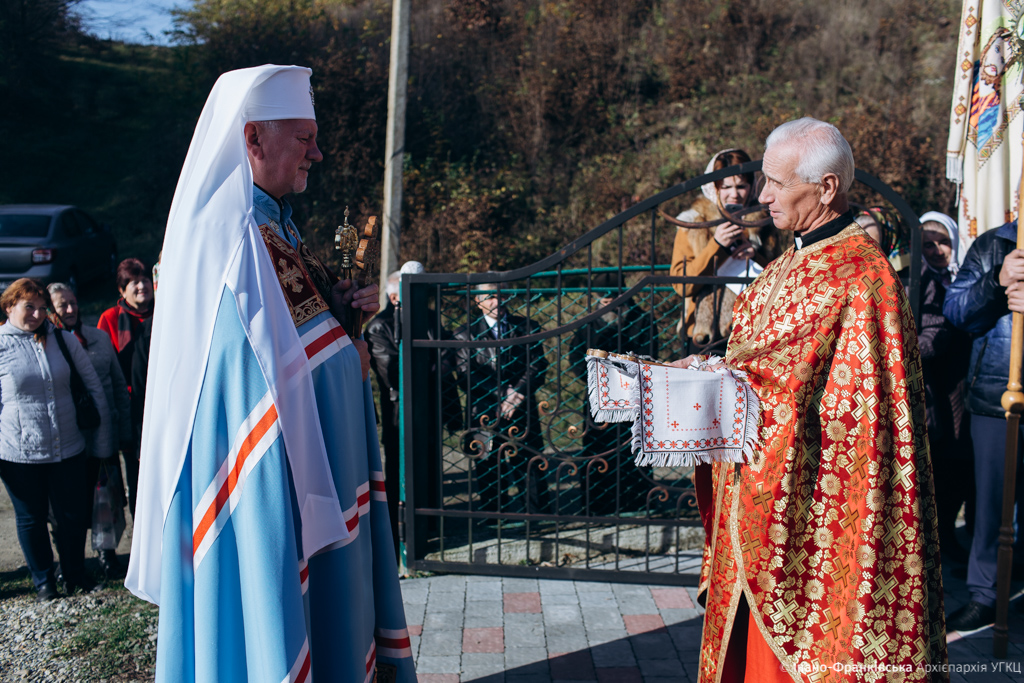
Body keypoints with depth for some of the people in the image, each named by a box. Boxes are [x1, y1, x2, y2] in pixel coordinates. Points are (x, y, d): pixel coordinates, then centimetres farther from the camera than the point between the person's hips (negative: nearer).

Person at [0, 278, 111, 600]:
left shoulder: (62, 338, 1)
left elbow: (92, 384, 6)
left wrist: (102, 439, 5)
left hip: (68, 448, 2)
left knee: (74, 515, 10)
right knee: (31, 518, 13)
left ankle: (76, 575, 30)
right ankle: (43, 581, 31)